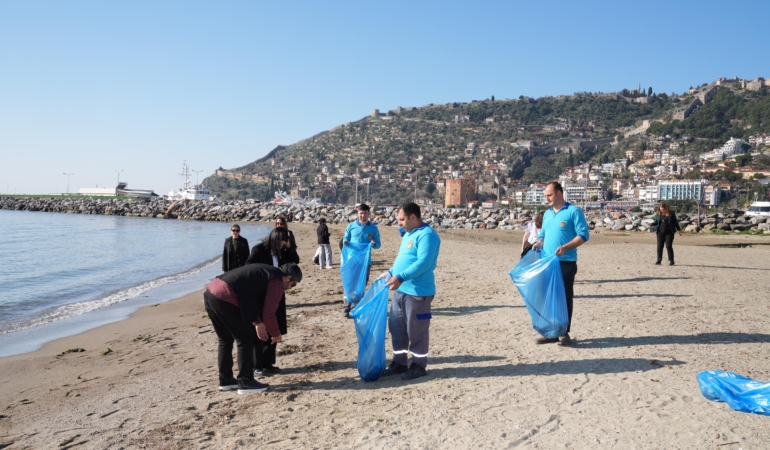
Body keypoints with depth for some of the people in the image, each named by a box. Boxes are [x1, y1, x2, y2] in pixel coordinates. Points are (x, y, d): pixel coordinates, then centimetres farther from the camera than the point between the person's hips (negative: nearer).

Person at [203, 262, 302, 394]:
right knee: (246, 340, 4)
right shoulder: (277, 282, -3)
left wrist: (257, 322, 21)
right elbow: (269, 315, -6)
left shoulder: (265, 271, 24)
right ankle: (245, 383, 11)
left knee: (225, 340, 21)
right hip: (225, 299, -10)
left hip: (210, 293, 10)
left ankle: (226, 380, 31)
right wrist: (276, 334, 12)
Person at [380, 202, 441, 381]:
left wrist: (401, 277, -31)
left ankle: (419, 366, 17)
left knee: (416, 330, 2)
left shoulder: (426, 235, -16)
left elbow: (423, 263, -26)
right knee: (396, 327, 14)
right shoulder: (408, 234, 16)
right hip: (401, 290, 10)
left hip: (418, 292, -10)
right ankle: (399, 362, 27)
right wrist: (390, 273, 16)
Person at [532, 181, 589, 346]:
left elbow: (583, 235, -11)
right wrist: (538, 243, 2)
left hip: (566, 262, -7)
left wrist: (565, 247, -23)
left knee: (565, 297, -1)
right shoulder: (547, 213, 16)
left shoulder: (574, 211, -6)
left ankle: (564, 333, 8)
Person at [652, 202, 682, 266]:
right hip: (660, 232, 3)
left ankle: (671, 260, 5)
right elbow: (655, 222, 12)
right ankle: (659, 260, 9)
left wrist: (679, 230, 8)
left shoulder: (671, 214, 0)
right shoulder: (658, 214, 6)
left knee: (669, 246, -6)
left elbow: (675, 222, 7)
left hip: (669, 232, -2)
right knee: (659, 246, 1)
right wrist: (651, 224, -10)